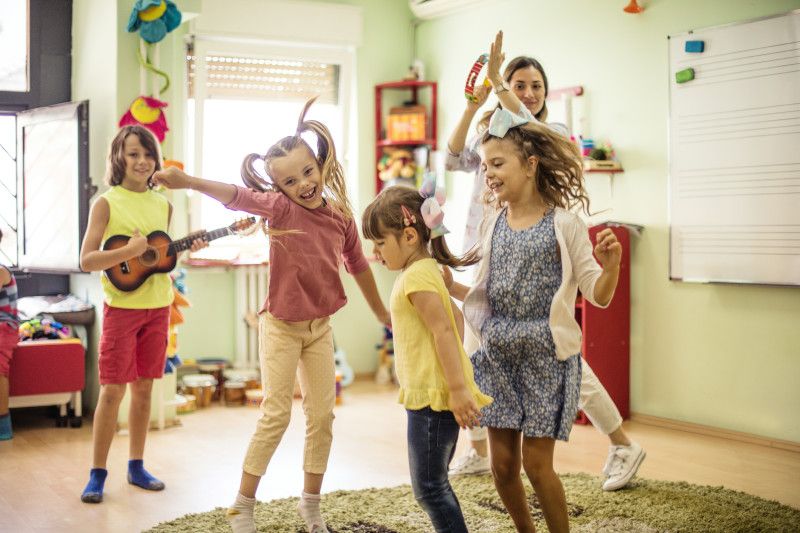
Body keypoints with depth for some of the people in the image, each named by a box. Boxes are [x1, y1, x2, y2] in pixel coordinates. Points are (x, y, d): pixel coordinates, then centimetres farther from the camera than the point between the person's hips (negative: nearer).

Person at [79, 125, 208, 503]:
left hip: (158, 306, 5)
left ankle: (136, 467, 22)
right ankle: (97, 473, 7)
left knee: (144, 387, 11)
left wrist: (187, 249, 0)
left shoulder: (163, 205, 9)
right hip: (121, 306, -5)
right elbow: (86, 261, -12)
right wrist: (129, 250, -24)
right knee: (113, 389, -4)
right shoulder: (106, 203, -6)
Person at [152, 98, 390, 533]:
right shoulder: (281, 207, -16)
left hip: (320, 327, 5)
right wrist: (188, 181, -54)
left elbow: (358, 265, 11)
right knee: (276, 414, -2)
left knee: (322, 414, 8)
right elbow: (237, 197, -36)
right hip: (281, 326, -4)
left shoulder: (340, 215, -3)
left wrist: (380, 311, 22)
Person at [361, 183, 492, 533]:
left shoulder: (416, 276, -17)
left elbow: (444, 331, -23)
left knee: (429, 488, -4)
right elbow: (453, 320, 21)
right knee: (432, 485, 16)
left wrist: (458, 390, -25)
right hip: (427, 396, 10)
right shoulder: (428, 270, 14)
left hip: (432, 399, -10)